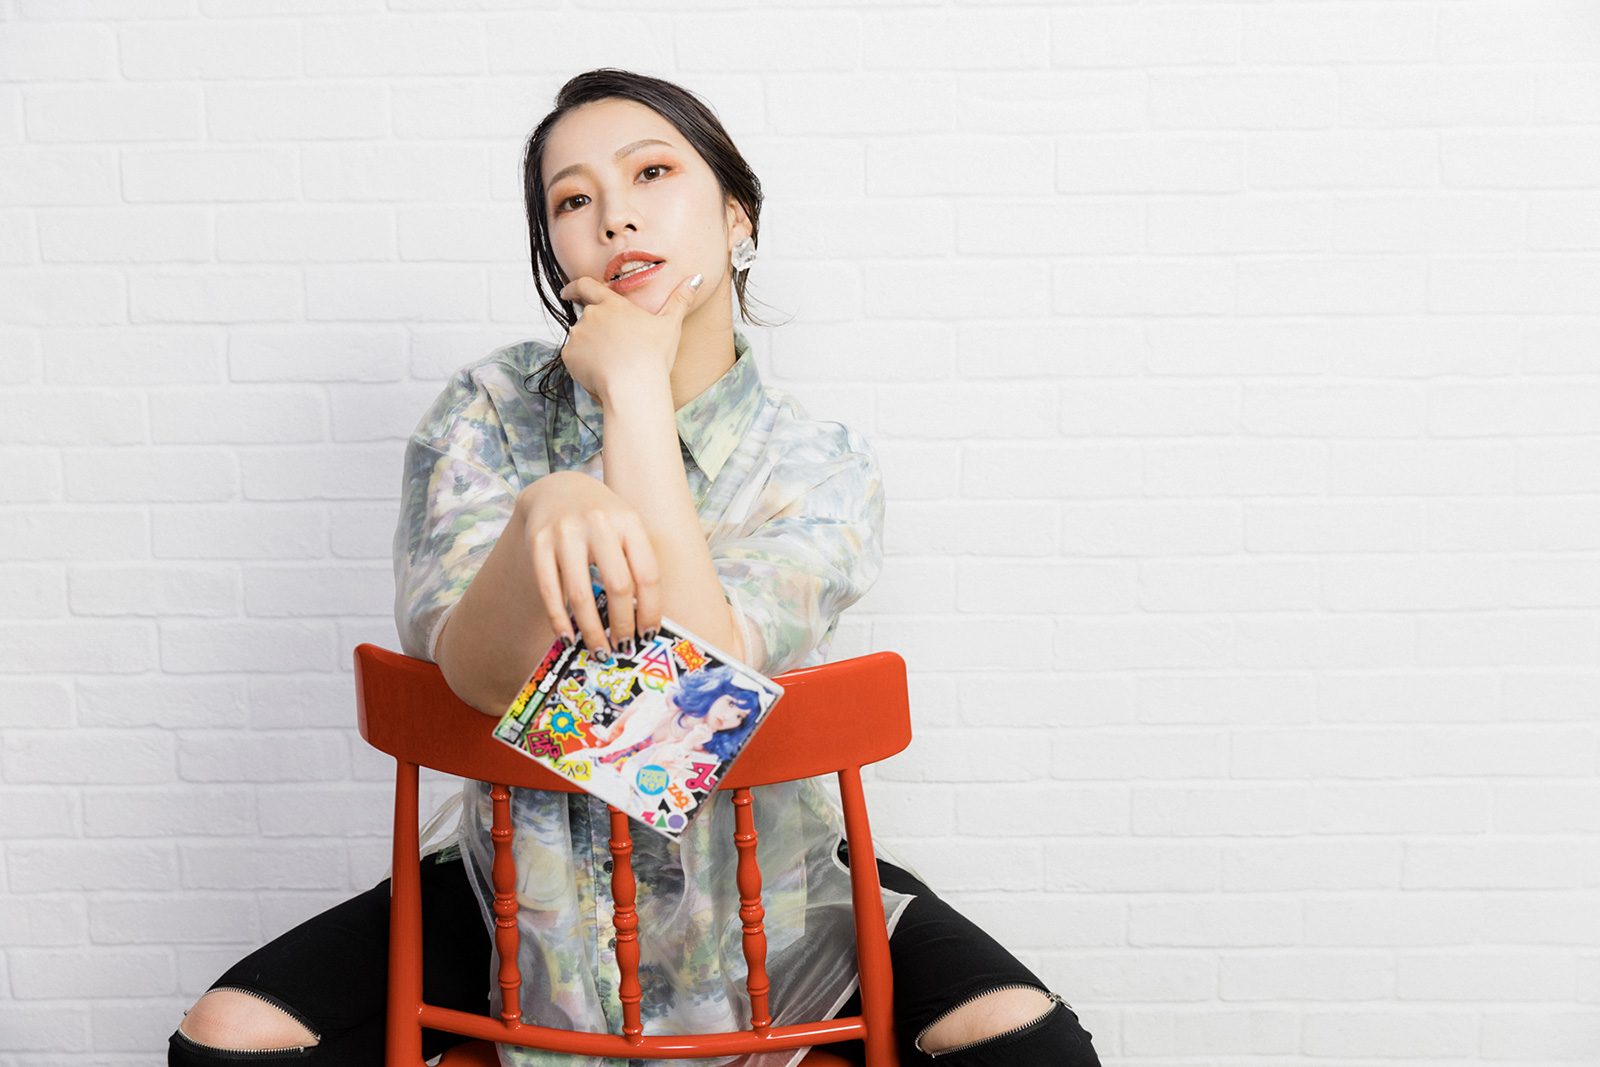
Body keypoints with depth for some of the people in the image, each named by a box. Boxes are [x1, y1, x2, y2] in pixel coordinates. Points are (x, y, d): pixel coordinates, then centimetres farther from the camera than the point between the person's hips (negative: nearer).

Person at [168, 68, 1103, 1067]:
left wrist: (636, 383, -24)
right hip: (531, 893, 1)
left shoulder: (823, 467, -11)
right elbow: (477, 677, -22)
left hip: (764, 891, -1)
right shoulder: (490, 411, -7)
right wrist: (543, 510, -43)